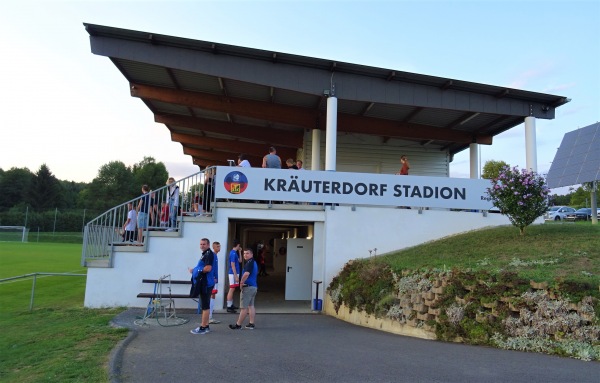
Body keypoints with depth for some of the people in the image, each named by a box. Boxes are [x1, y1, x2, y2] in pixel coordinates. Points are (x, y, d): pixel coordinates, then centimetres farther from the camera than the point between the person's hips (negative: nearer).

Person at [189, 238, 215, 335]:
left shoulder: (209, 254, -13)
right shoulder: (204, 254, 18)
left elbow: (208, 268, -22)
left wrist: (195, 270, -11)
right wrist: (194, 270, 9)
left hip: (206, 284, -11)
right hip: (203, 283, 11)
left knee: (205, 306, -5)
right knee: (204, 306, 15)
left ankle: (203, 328, 0)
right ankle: (205, 326, 23)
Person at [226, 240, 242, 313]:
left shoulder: (235, 253, 13)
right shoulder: (233, 253, -16)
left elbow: (240, 261, 20)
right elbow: (232, 265, -20)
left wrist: (239, 252, 14)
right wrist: (236, 276, -21)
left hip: (234, 273, 10)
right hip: (233, 274, -10)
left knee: (232, 290, 14)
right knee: (231, 290, -7)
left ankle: (231, 305, 22)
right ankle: (229, 307, -4)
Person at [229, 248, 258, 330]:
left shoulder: (249, 262, -14)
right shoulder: (254, 263, 16)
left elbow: (246, 274, -28)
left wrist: (241, 282, -14)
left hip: (248, 287, -10)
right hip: (254, 286, 10)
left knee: (244, 307, -4)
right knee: (251, 306, 12)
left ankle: (238, 325, 1)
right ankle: (251, 324, 13)